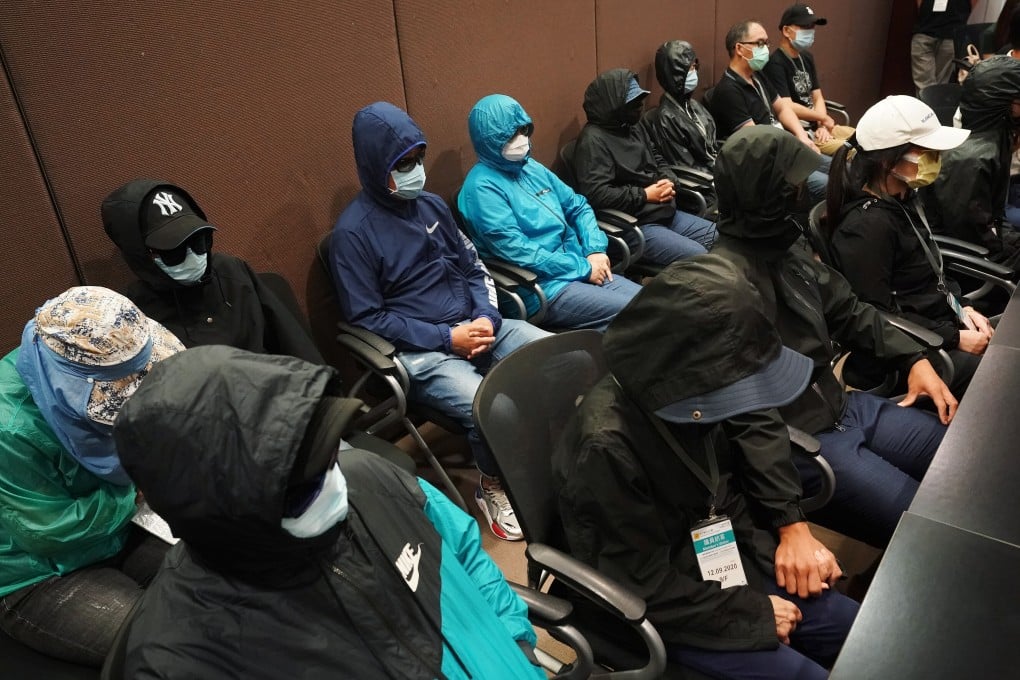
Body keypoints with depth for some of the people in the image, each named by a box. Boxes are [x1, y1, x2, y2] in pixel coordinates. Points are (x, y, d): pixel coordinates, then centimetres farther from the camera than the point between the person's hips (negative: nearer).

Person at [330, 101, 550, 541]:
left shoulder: (430, 204, 11)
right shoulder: (353, 231, -9)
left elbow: (474, 268, 15)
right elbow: (367, 319, -11)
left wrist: (487, 316, -5)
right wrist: (446, 338, -16)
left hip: (475, 325, 6)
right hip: (420, 351, -6)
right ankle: (493, 487, 2)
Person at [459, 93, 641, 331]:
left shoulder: (532, 168, 14)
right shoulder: (482, 186, -11)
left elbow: (578, 206, 18)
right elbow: (516, 250, -18)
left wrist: (595, 249, -1)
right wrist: (583, 268, -15)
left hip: (578, 269, 8)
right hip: (539, 288, -8)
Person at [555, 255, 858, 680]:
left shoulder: (701, 387, -16)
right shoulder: (607, 449, -35)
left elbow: (757, 426, 6)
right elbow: (645, 589, -25)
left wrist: (793, 526, -4)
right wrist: (753, 612, -16)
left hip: (730, 547, 7)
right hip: (663, 607, -6)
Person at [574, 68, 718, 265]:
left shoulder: (634, 127, 14)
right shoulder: (594, 139, -15)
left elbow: (658, 162, 24)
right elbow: (596, 194, -26)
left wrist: (668, 181, -1)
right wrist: (645, 195, -16)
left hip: (667, 213, 10)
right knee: (700, 259, -21)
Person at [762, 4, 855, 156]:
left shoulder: (807, 58, 15)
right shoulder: (775, 64, -14)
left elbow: (817, 97, 16)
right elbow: (787, 107, -21)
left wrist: (822, 125, -4)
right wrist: (823, 118, -7)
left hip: (817, 126, 9)